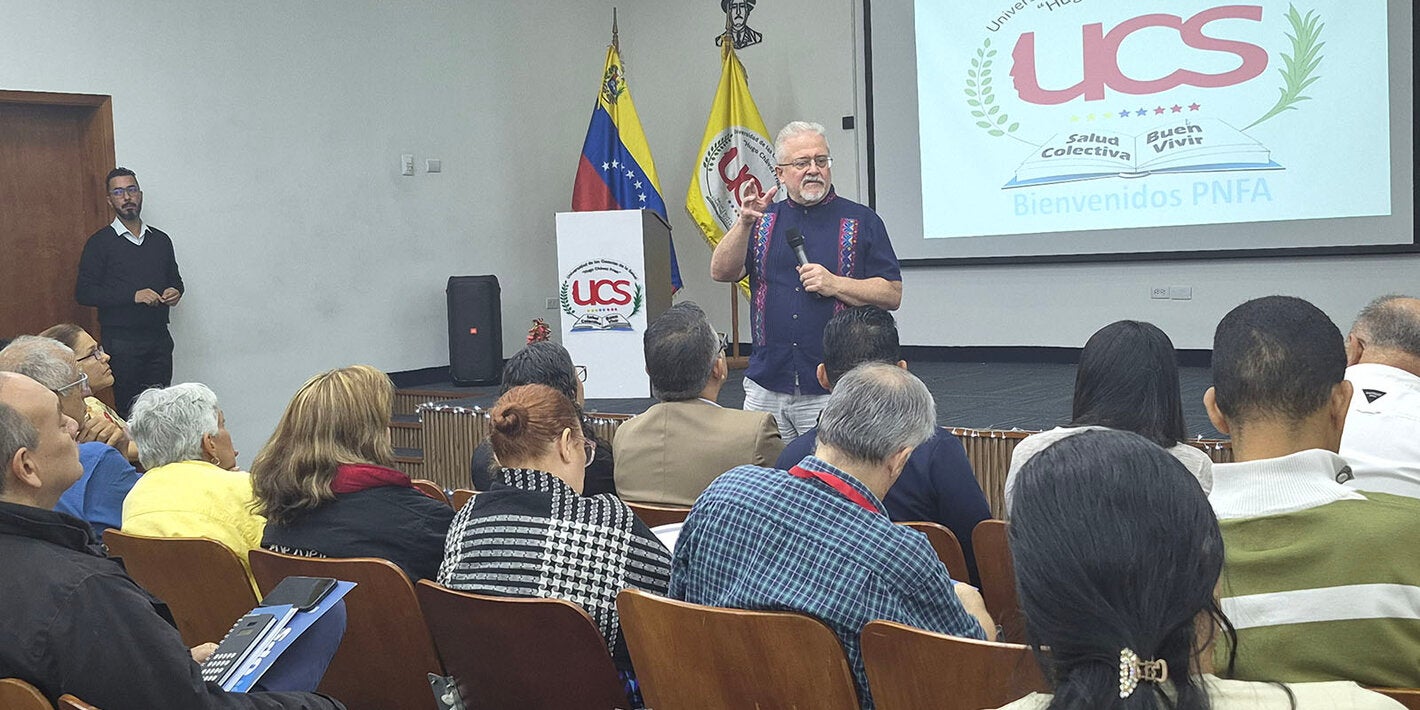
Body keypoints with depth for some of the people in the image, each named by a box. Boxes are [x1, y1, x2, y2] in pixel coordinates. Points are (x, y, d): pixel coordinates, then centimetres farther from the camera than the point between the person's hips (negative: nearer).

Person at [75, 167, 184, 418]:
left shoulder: (161, 240, 13)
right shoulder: (100, 243, 0)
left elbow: (175, 279, 26)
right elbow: (84, 293, -7)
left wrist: (176, 291, 1)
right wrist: (133, 295, -16)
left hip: (159, 337, 4)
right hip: (122, 339, -4)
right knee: (129, 411, -4)